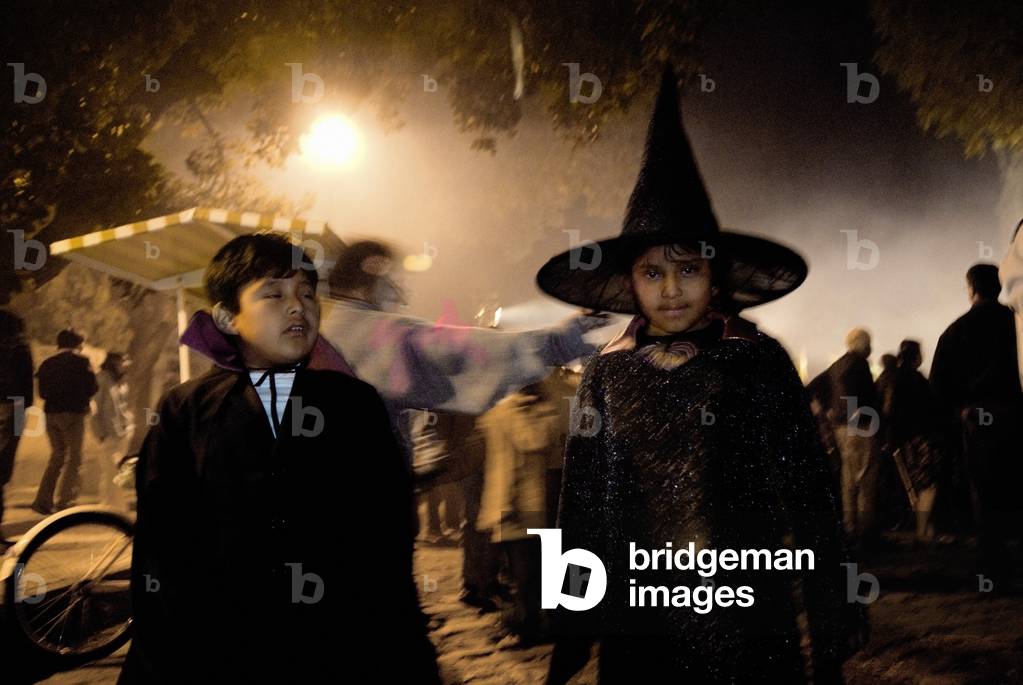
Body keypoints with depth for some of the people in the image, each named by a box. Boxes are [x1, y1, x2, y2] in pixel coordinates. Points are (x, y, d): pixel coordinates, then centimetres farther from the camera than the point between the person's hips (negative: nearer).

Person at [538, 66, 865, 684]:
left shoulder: (760, 362, -4)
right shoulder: (609, 375, 2)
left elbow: (808, 494, -2)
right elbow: (584, 510, 7)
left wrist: (832, 629, -3)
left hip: (750, 624, -2)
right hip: (640, 627, 2)